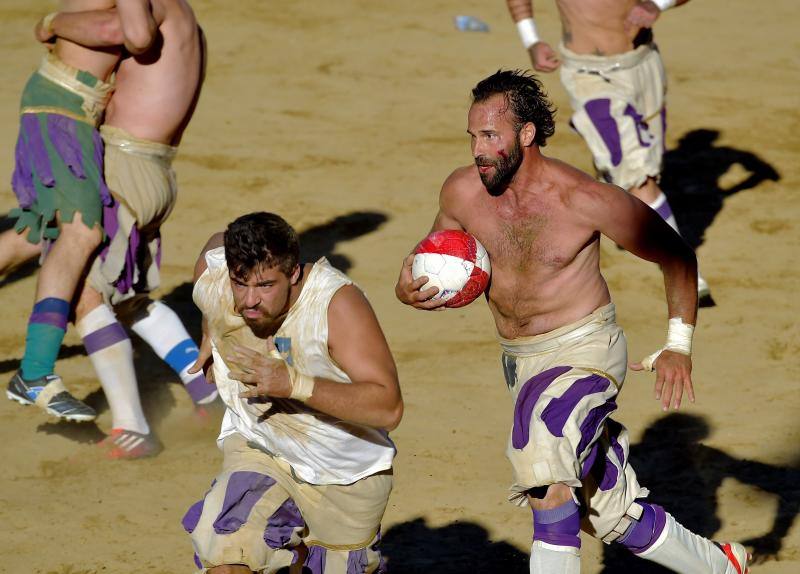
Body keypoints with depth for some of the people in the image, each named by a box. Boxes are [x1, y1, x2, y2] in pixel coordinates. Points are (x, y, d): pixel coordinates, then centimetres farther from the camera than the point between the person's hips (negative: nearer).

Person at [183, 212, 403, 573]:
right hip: (257, 445, 2)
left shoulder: (338, 302, -31)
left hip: (347, 471, -2)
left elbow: (388, 407, -36)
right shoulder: (211, 276, -18)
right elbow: (219, 243, 9)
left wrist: (294, 383, -43)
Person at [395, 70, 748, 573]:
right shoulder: (461, 193, -6)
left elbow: (675, 254, -6)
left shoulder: (583, 199, -19)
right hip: (520, 360, 6)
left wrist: (678, 347, -9)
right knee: (614, 516, 15)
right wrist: (410, 289, -9)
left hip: (585, 349, -6)